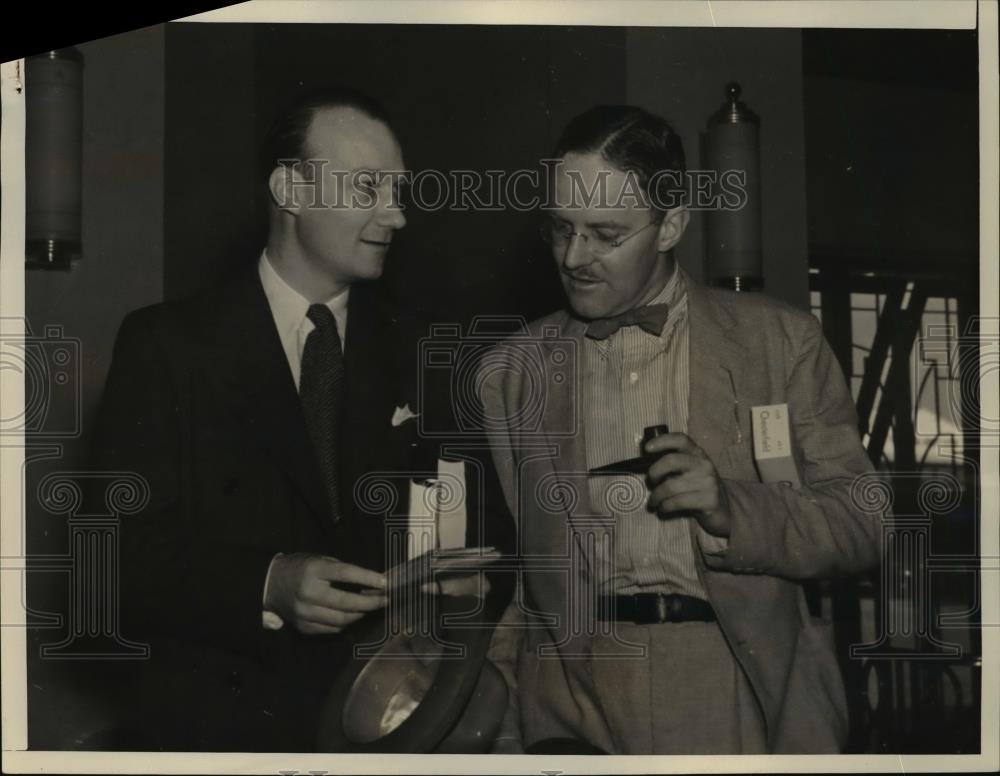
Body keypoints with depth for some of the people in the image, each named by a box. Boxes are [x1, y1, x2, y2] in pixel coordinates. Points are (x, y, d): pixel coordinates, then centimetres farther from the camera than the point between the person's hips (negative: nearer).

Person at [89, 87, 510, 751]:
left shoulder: (419, 353, 4)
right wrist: (265, 588, -26)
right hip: (226, 724, -3)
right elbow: (121, 557, -11)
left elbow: (478, 523, 7)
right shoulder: (166, 345, -6)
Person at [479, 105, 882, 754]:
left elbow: (862, 527, 5)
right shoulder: (512, 372, 10)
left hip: (741, 694, 0)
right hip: (571, 701, 1)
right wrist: (502, 739, 2)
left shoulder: (780, 340, 6)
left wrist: (730, 508, -12)